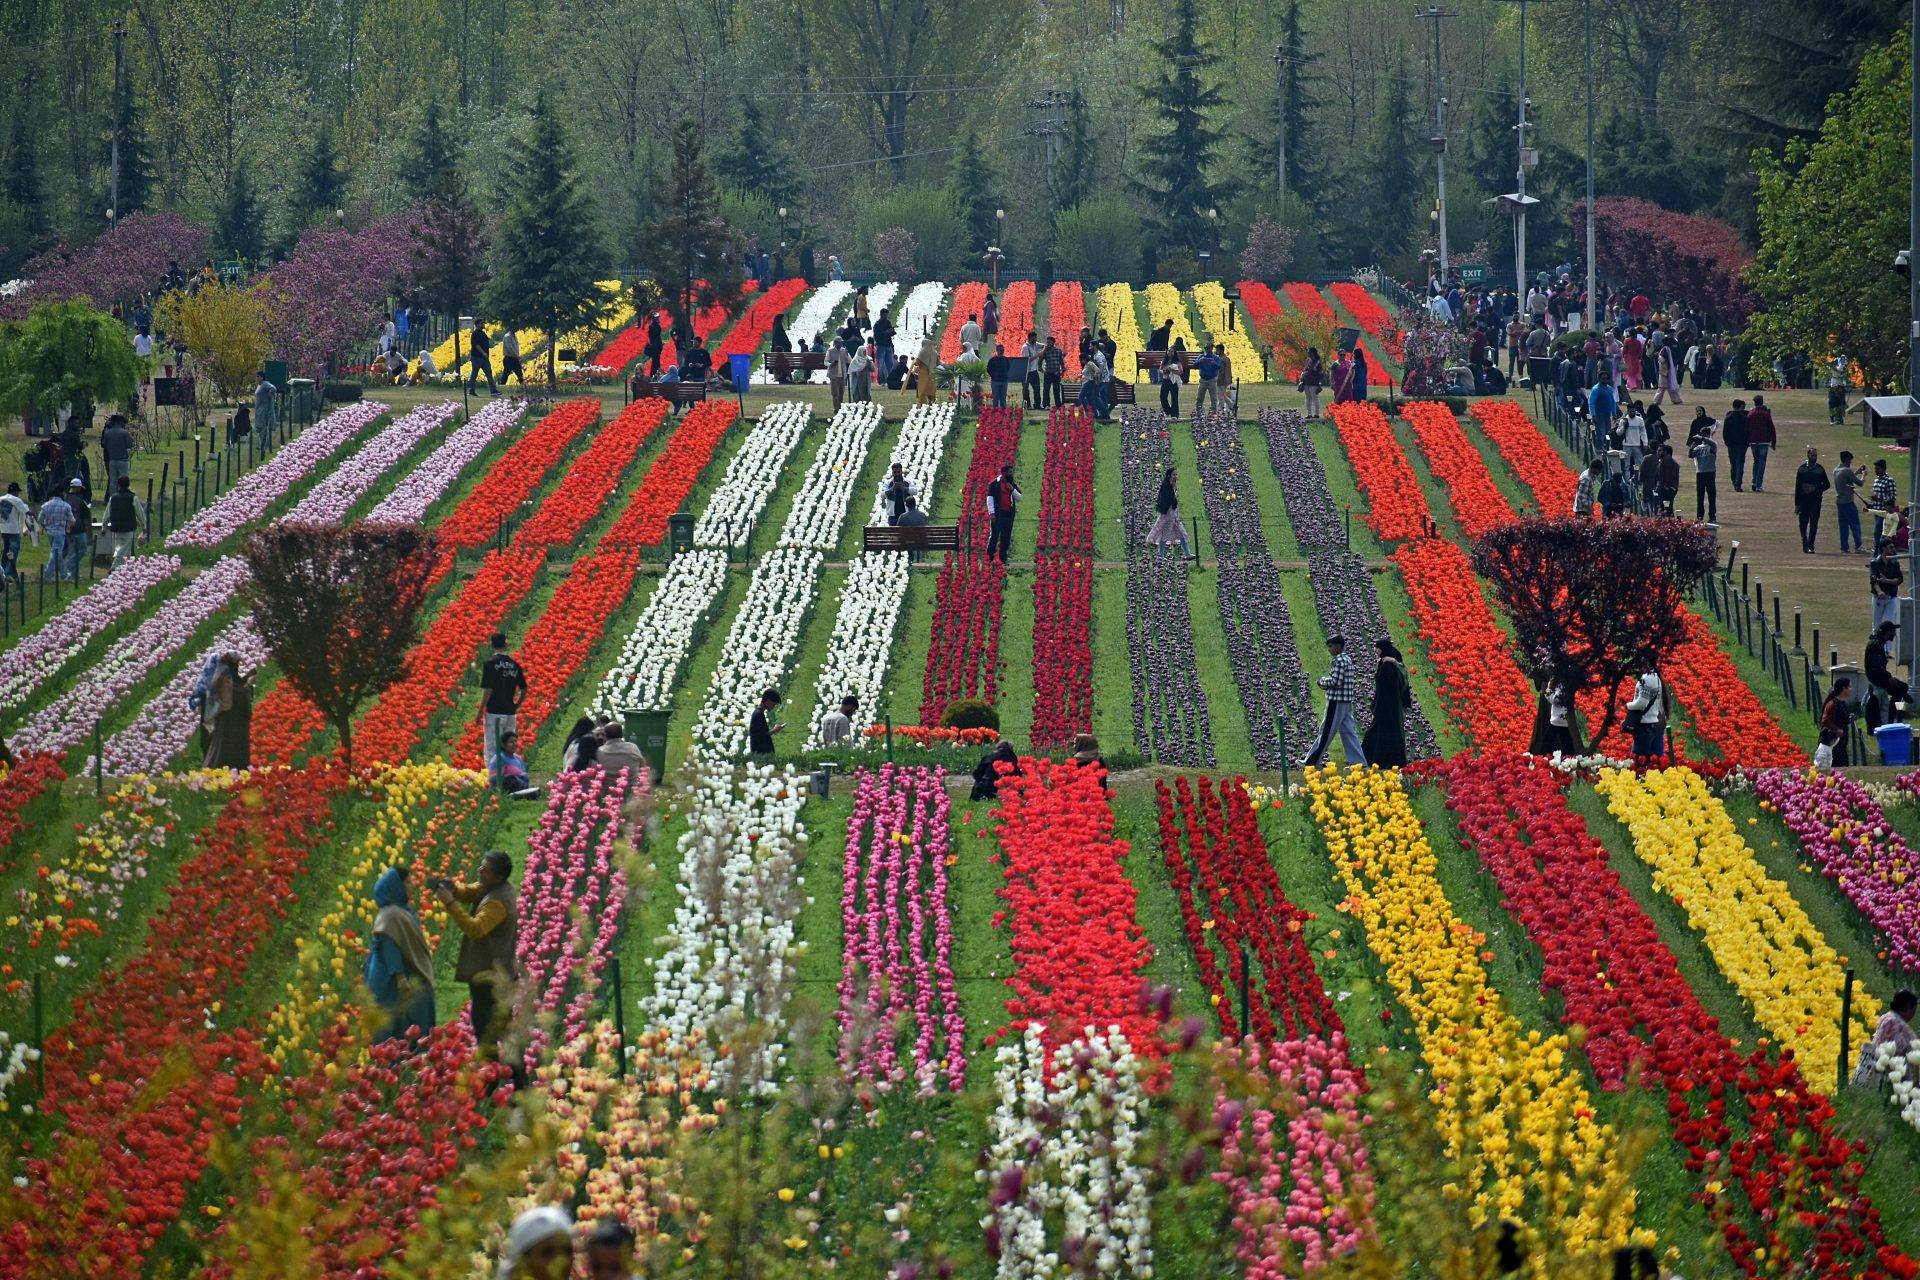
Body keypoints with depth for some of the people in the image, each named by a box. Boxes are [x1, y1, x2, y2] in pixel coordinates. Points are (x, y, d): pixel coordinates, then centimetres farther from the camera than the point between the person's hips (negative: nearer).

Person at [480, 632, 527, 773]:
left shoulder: (490, 663, -9)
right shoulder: (515, 664, 7)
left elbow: (487, 690, -13)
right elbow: (524, 690, 10)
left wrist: (480, 711, -6)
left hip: (494, 713, -5)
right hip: (511, 713, 5)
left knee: (491, 751, -3)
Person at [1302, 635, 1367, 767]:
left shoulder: (1339, 661, -16)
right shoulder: (1347, 659, 14)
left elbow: (1335, 682, -21)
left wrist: (1323, 681, -3)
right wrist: (1326, 681, 7)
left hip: (1337, 702, -9)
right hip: (1347, 702, 9)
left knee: (1326, 732, -2)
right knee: (1348, 732, 10)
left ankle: (1312, 761, 5)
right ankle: (1358, 760, 7)